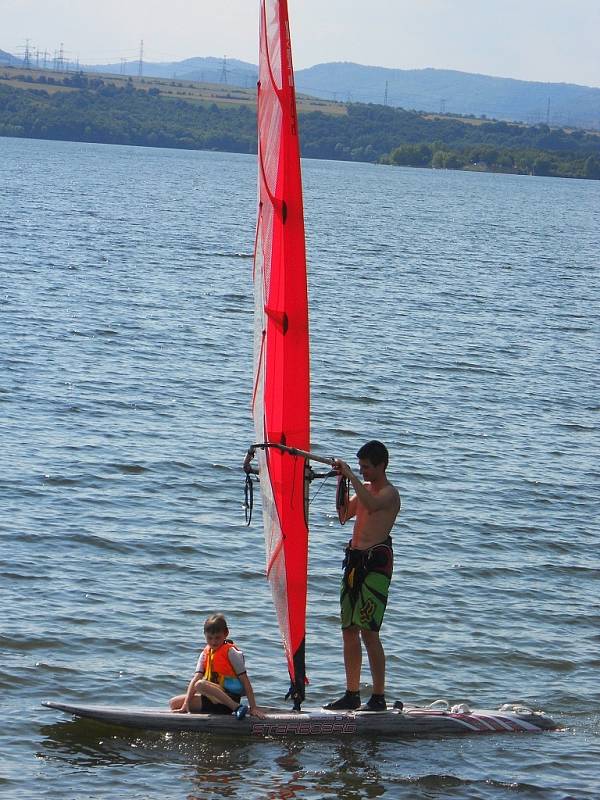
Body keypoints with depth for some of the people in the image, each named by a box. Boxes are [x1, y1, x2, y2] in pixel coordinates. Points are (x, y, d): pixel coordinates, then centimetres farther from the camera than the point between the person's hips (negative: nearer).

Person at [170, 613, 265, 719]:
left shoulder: (231, 652, -8)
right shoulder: (205, 653, 11)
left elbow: (245, 681, -11)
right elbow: (195, 679, 1)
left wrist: (253, 707, -17)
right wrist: (186, 704, -11)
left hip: (230, 698, -7)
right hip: (212, 699, 7)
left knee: (200, 684, -34)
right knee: (174, 703, -1)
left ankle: (236, 707, -30)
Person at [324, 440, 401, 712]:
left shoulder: (389, 493, -9)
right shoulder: (365, 489, 18)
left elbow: (372, 505, -30)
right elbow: (344, 515, 23)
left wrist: (351, 476, -25)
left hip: (377, 560, -9)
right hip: (354, 558, 9)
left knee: (369, 631, -11)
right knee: (349, 629, 9)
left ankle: (378, 697, -7)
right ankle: (351, 695, 16)